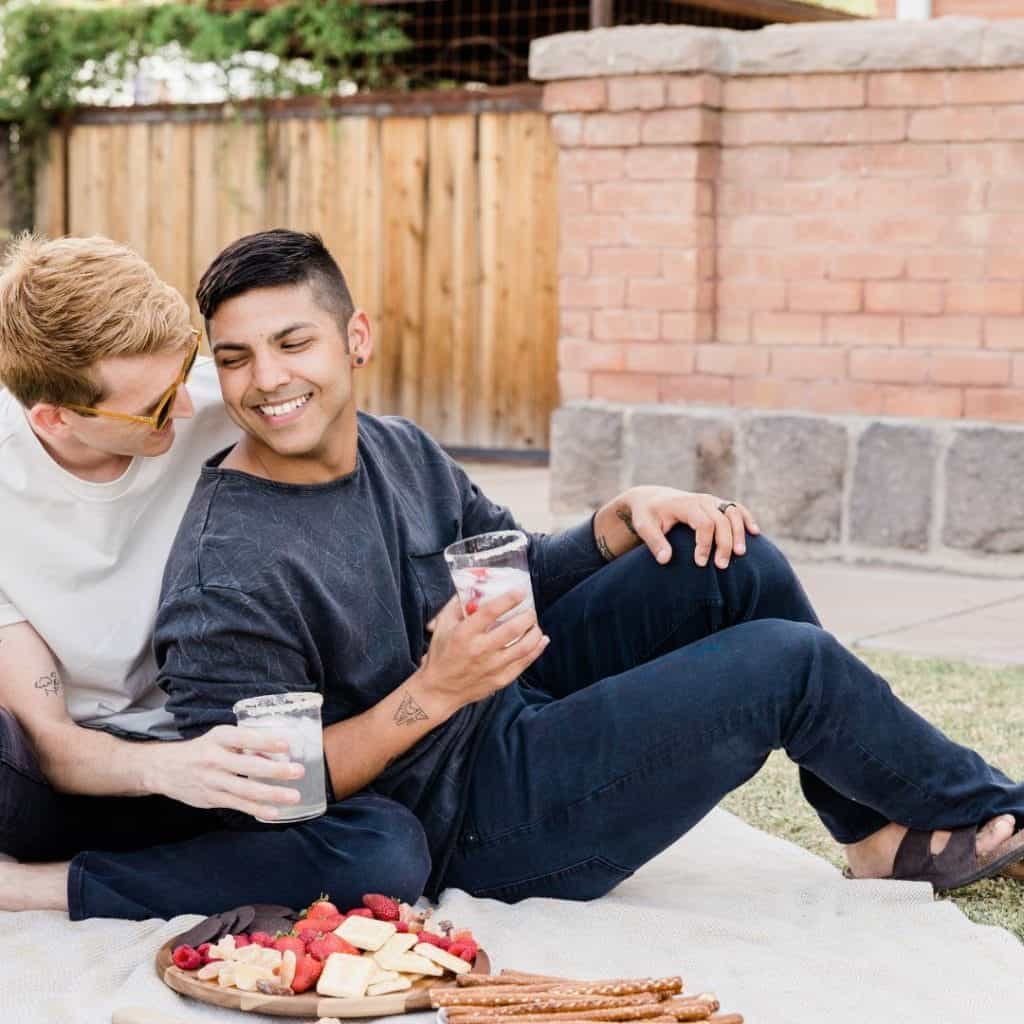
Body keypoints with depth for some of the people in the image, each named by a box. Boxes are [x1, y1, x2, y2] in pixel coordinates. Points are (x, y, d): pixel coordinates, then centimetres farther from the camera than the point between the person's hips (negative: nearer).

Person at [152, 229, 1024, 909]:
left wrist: (626, 514, -5)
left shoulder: (395, 449, 1)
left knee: (738, 565, 1)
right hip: (467, 825, -8)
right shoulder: (226, 581, -24)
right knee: (789, 663, -13)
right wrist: (433, 692, -30)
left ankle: (885, 834, 15)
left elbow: (524, 582, 13)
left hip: (515, 702, 9)